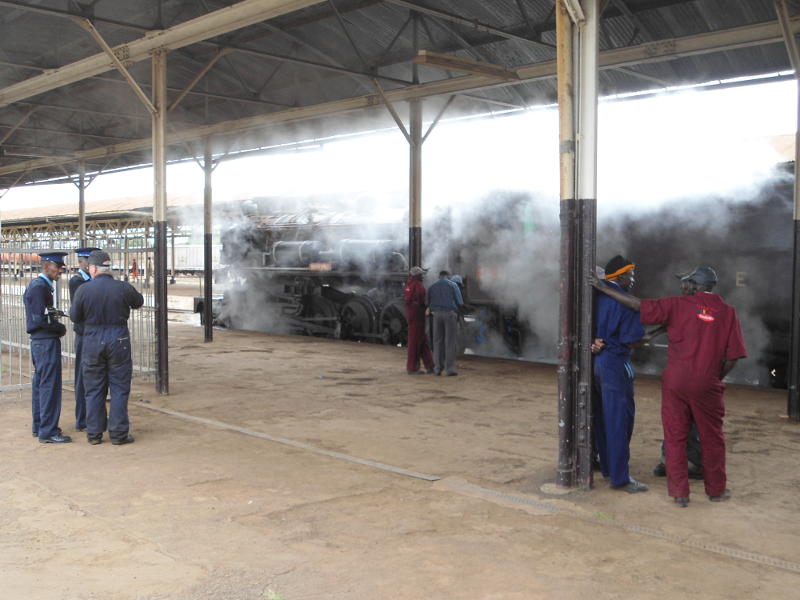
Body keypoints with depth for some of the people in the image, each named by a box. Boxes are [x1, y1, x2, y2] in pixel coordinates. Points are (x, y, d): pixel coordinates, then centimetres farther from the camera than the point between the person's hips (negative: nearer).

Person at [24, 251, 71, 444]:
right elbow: (40, 319, -22)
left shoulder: (35, 285, 15)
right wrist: (61, 328, -10)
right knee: (50, 386, -7)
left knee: (40, 384, 16)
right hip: (47, 342, -11)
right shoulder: (40, 287, -16)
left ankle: (39, 426, 25)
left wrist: (55, 314, 5)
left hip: (38, 341, 11)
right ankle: (48, 432, -4)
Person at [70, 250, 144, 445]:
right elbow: (138, 302, 11)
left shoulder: (83, 289, -7)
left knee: (93, 389, 12)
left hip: (92, 341, 1)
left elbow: (74, 317, 1)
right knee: (119, 389, 6)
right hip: (118, 341, -1)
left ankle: (94, 433, 17)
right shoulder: (123, 288, -8)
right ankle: (118, 433, 7)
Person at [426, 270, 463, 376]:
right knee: (451, 342, -1)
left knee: (438, 342, 12)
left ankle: (438, 368, 10)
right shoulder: (453, 285, 3)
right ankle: (450, 369, -5)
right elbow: (460, 302, -1)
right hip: (450, 314, -3)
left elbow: (430, 305, 16)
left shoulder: (432, 287, 13)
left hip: (437, 315, 3)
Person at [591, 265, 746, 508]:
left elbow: (639, 305, -5)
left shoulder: (679, 305, -3)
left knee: (675, 437, 8)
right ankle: (716, 490, 27)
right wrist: (717, 378, 13)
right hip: (707, 385, 1)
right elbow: (732, 357, -2)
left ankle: (679, 493, 12)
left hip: (676, 381, -1)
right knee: (711, 438, 15)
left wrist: (604, 288, 1)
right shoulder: (727, 312, 1)